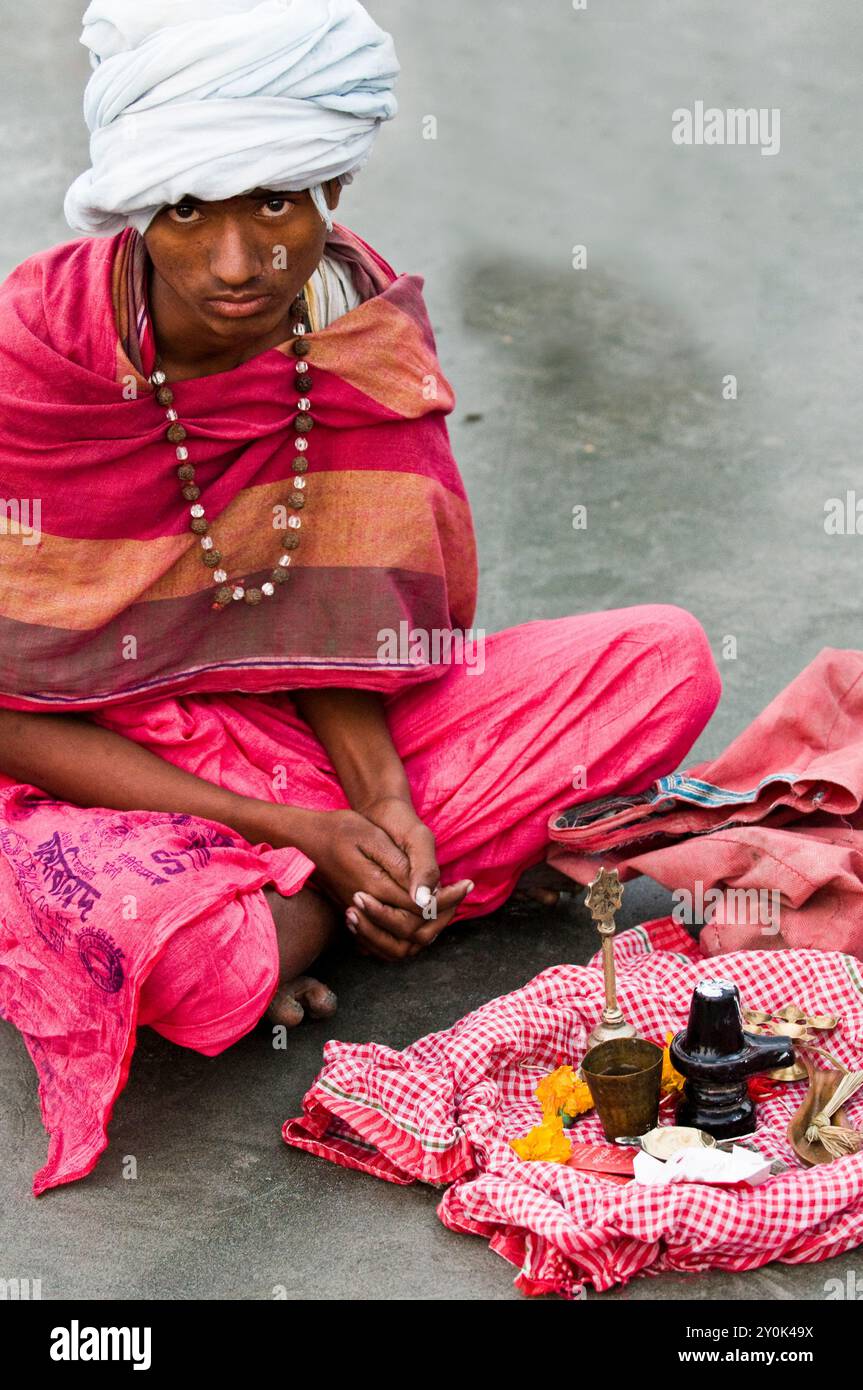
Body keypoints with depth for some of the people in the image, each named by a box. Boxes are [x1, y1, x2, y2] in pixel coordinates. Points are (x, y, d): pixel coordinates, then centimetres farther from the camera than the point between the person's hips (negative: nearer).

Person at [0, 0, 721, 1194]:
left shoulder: (360, 329, -9)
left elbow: (322, 616, 1)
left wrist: (383, 805, -18)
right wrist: (299, 829, -21)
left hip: (320, 733, 5)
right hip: (108, 771, -5)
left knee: (667, 658, -10)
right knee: (175, 944, -41)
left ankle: (296, 912, -12)